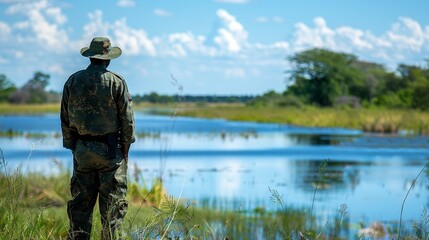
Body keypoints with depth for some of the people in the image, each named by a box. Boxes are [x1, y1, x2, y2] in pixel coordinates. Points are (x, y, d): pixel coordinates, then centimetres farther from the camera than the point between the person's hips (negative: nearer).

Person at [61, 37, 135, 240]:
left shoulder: (72, 82, 4)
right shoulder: (116, 82, -6)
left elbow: (65, 119, 7)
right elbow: (127, 119, -6)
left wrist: (72, 148, 14)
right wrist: (125, 150, 5)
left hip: (82, 149, 3)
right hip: (110, 150, -3)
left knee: (80, 203, 8)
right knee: (112, 204, 1)